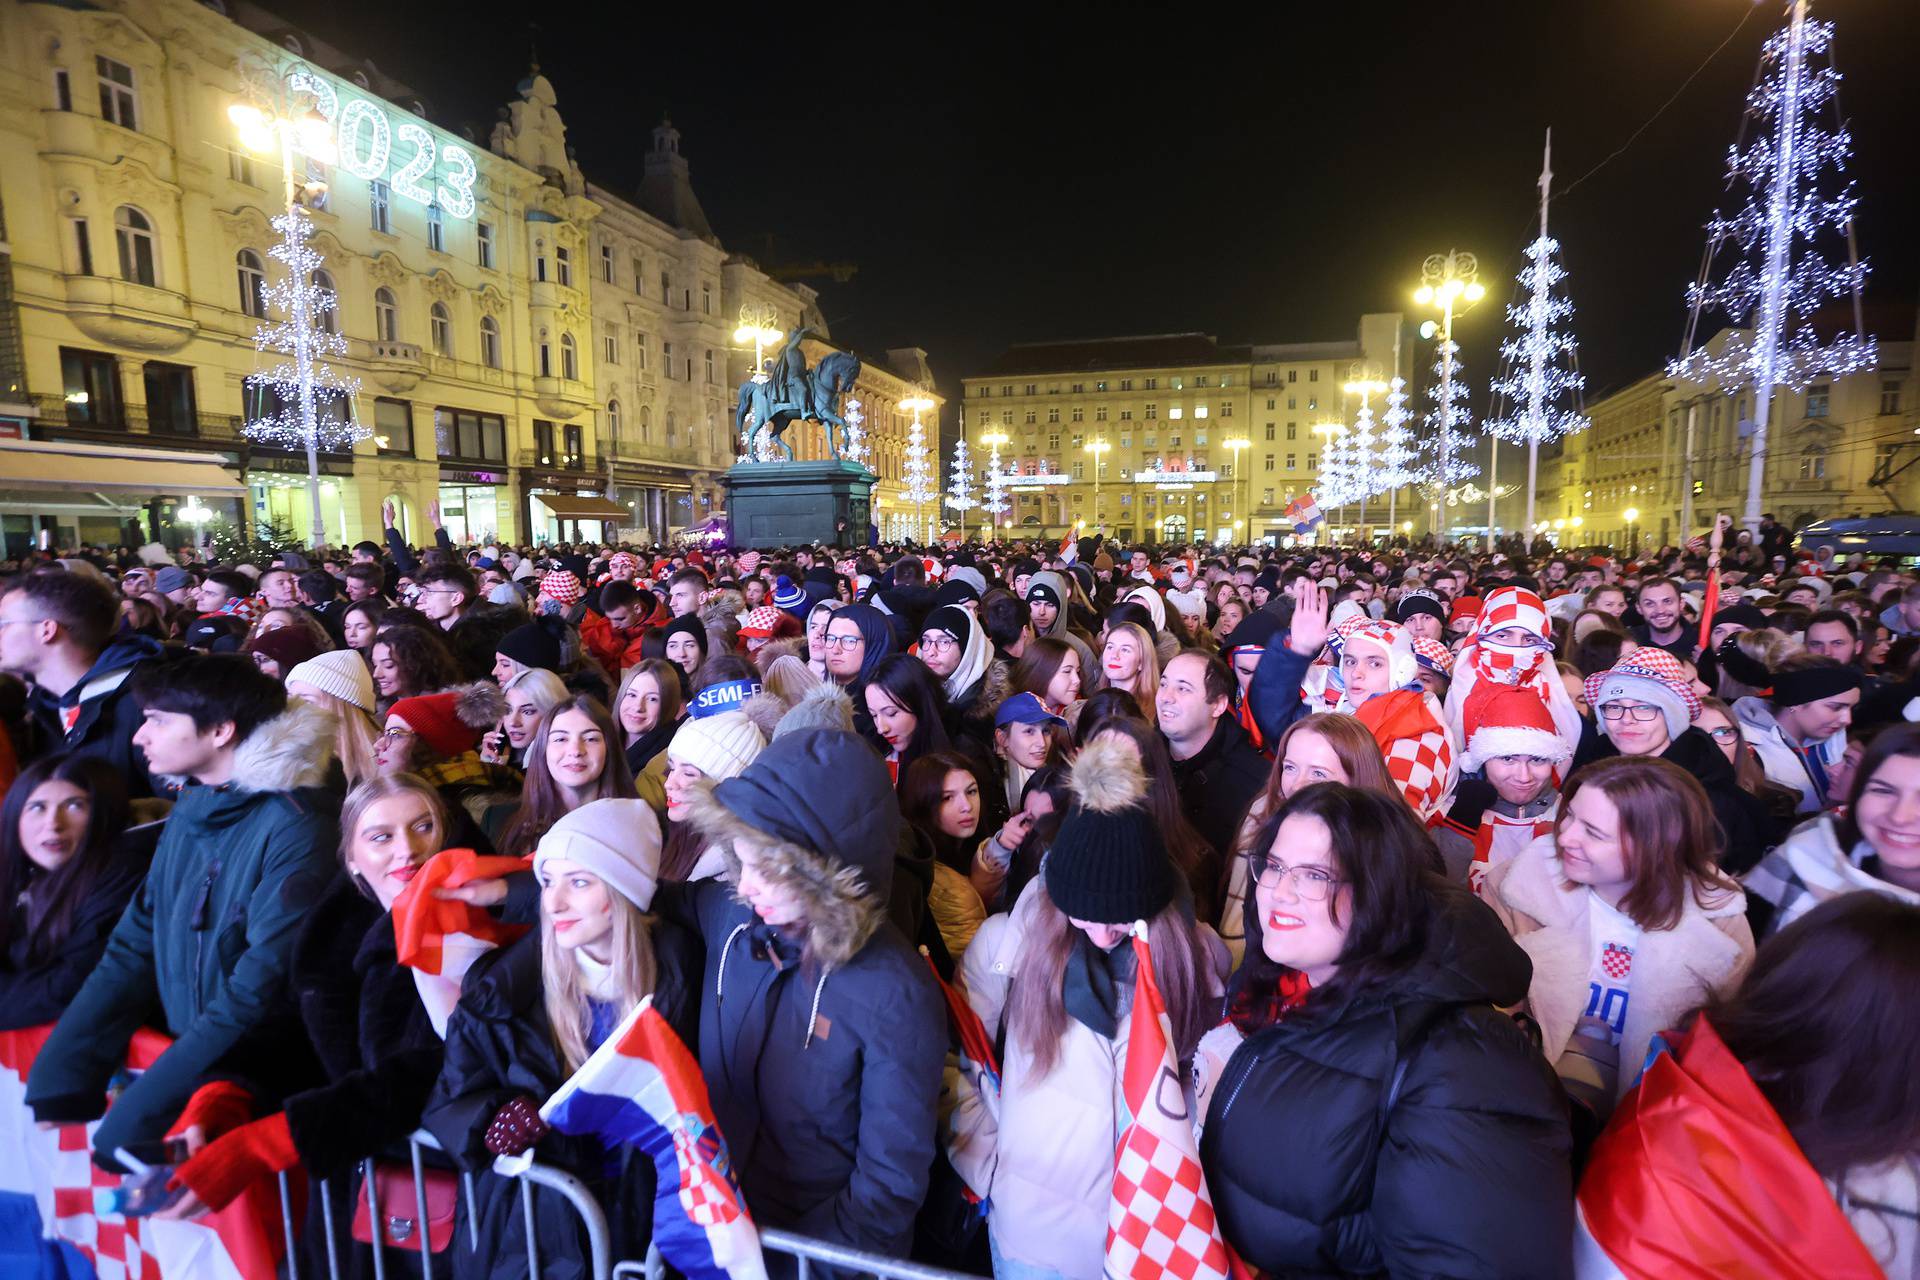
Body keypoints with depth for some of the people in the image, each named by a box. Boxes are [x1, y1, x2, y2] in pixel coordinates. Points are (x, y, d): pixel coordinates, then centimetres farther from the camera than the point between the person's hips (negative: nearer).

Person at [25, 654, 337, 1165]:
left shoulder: (296, 830, -18)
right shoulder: (189, 809, 8)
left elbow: (258, 993, -21)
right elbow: (134, 948, 7)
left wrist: (120, 1132, -19)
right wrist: (51, 1094, -1)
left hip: (260, 1077, -7)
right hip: (182, 1053, 7)